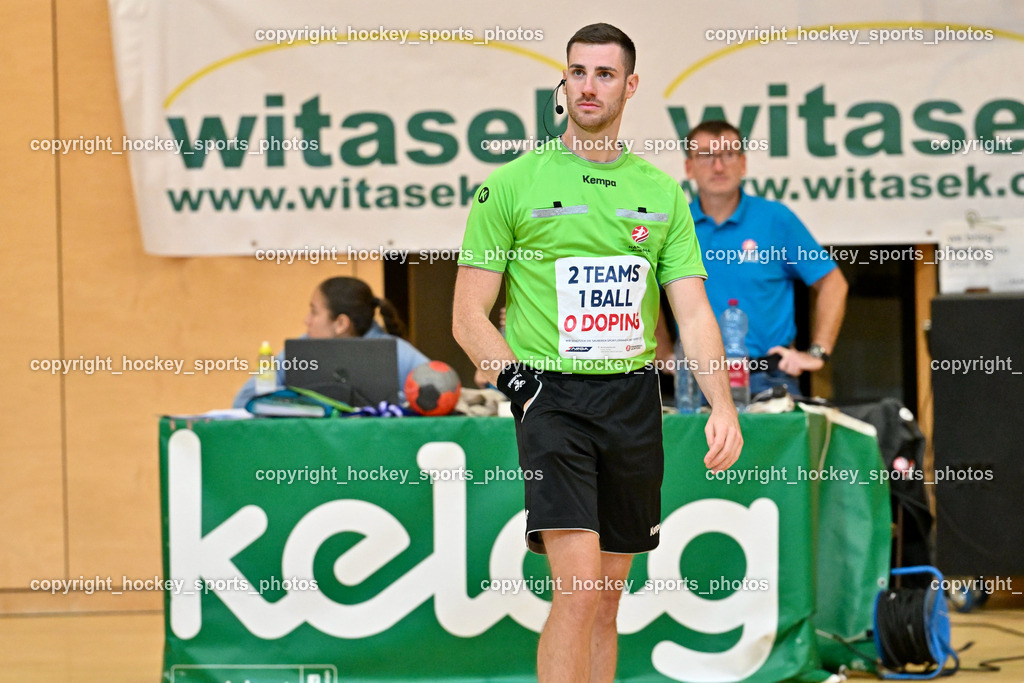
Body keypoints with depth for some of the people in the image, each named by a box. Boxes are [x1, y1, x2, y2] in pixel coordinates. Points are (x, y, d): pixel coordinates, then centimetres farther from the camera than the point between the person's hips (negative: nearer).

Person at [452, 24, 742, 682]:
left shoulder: (662, 191, 10)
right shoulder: (510, 185, 0)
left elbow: (693, 311, 5)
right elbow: (469, 318, 1)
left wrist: (723, 406, -9)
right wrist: (520, 381, -14)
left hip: (634, 398, 4)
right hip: (551, 393, -4)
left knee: (608, 596, 9)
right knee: (578, 588, -17)